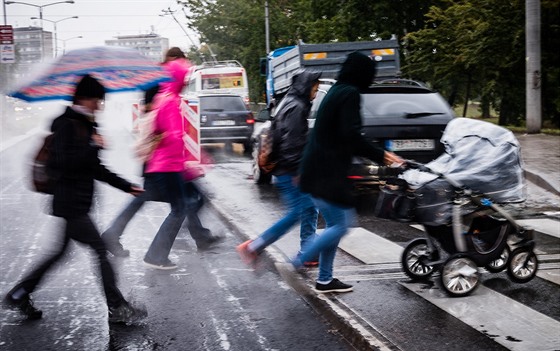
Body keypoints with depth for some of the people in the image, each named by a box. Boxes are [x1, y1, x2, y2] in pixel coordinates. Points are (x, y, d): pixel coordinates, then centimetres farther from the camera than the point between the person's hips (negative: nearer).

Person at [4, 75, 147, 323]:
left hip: (76, 204, 10)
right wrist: (93, 146, -21)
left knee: (59, 251, 16)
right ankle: (117, 308, 0)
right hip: (70, 202, -10)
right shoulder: (67, 125, -13)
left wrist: (126, 186, 18)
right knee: (100, 249, -6)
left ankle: (20, 295, 24)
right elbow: (65, 162, -23)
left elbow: (95, 169, 20)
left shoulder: (86, 126, 15)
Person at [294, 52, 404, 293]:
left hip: (319, 171, 10)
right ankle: (297, 263, -5)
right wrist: (380, 156, -13)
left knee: (335, 224, 14)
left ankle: (324, 279, 17)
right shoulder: (350, 94, -13)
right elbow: (351, 136, -22)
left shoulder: (336, 92, 16)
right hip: (328, 173, -10)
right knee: (341, 225, -4)